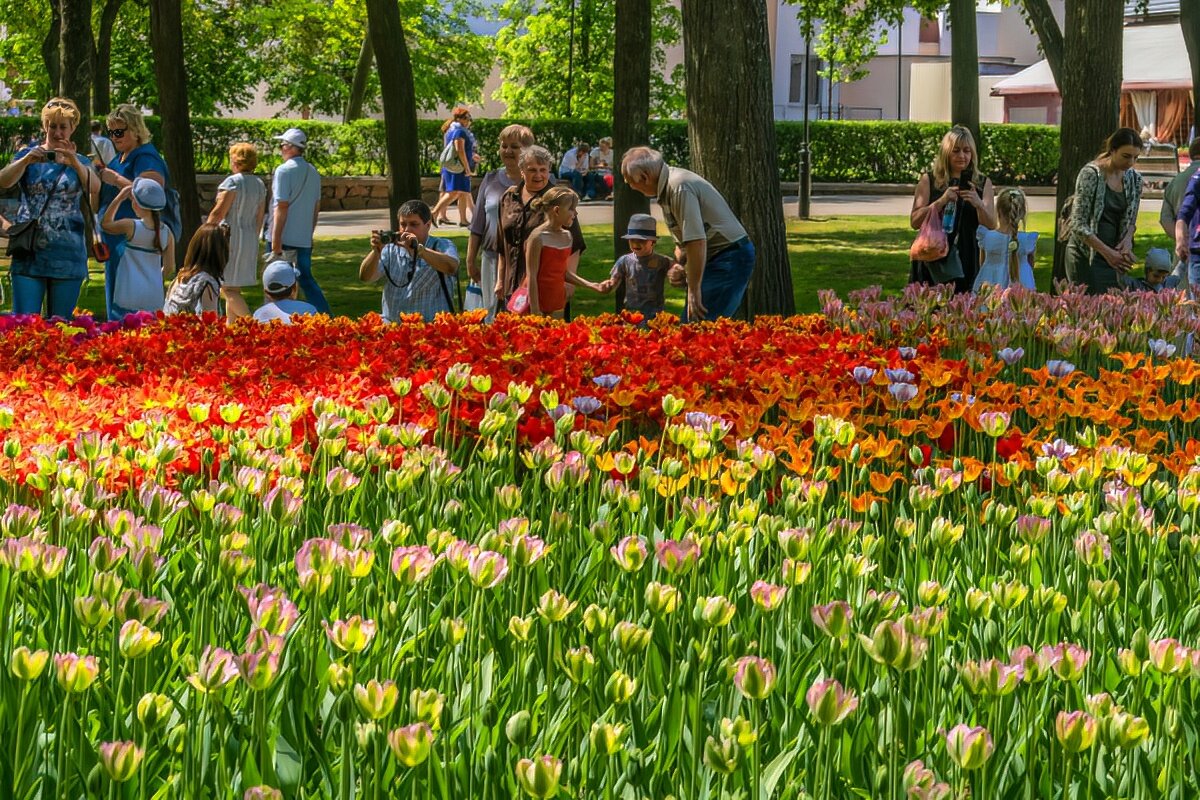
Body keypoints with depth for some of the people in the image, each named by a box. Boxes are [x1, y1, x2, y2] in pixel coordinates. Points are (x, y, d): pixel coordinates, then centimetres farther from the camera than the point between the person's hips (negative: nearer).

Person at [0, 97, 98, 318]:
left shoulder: (79, 162, 10)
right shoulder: (27, 156, 8)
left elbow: (95, 187, -11)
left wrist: (75, 164, -30)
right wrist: (26, 161, -27)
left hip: (67, 255, 1)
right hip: (29, 254, -1)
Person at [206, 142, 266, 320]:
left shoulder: (232, 182, -13)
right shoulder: (259, 184, 10)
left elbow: (218, 213, -13)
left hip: (230, 237, -8)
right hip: (250, 240, 8)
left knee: (228, 289, -7)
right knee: (234, 288, 15)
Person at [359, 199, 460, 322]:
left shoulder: (442, 246, 1)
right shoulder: (390, 250, 11)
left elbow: (451, 267, -21)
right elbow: (365, 277, 0)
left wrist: (418, 249, -31)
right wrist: (376, 251, -18)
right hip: (392, 325, 3)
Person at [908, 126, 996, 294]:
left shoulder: (983, 184, 9)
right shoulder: (929, 181, 5)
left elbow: (991, 226, 3)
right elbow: (914, 222, -3)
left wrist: (979, 204, -16)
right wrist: (941, 201, -15)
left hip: (966, 260, 1)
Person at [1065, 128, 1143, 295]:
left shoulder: (1134, 179, 6)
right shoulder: (1091, 174, -12)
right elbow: (1078, 225, -14)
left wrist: (1127, 240, -6)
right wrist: (1106, 251, -17)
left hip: (1115, 257, 6)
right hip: (1086, 256, -6)